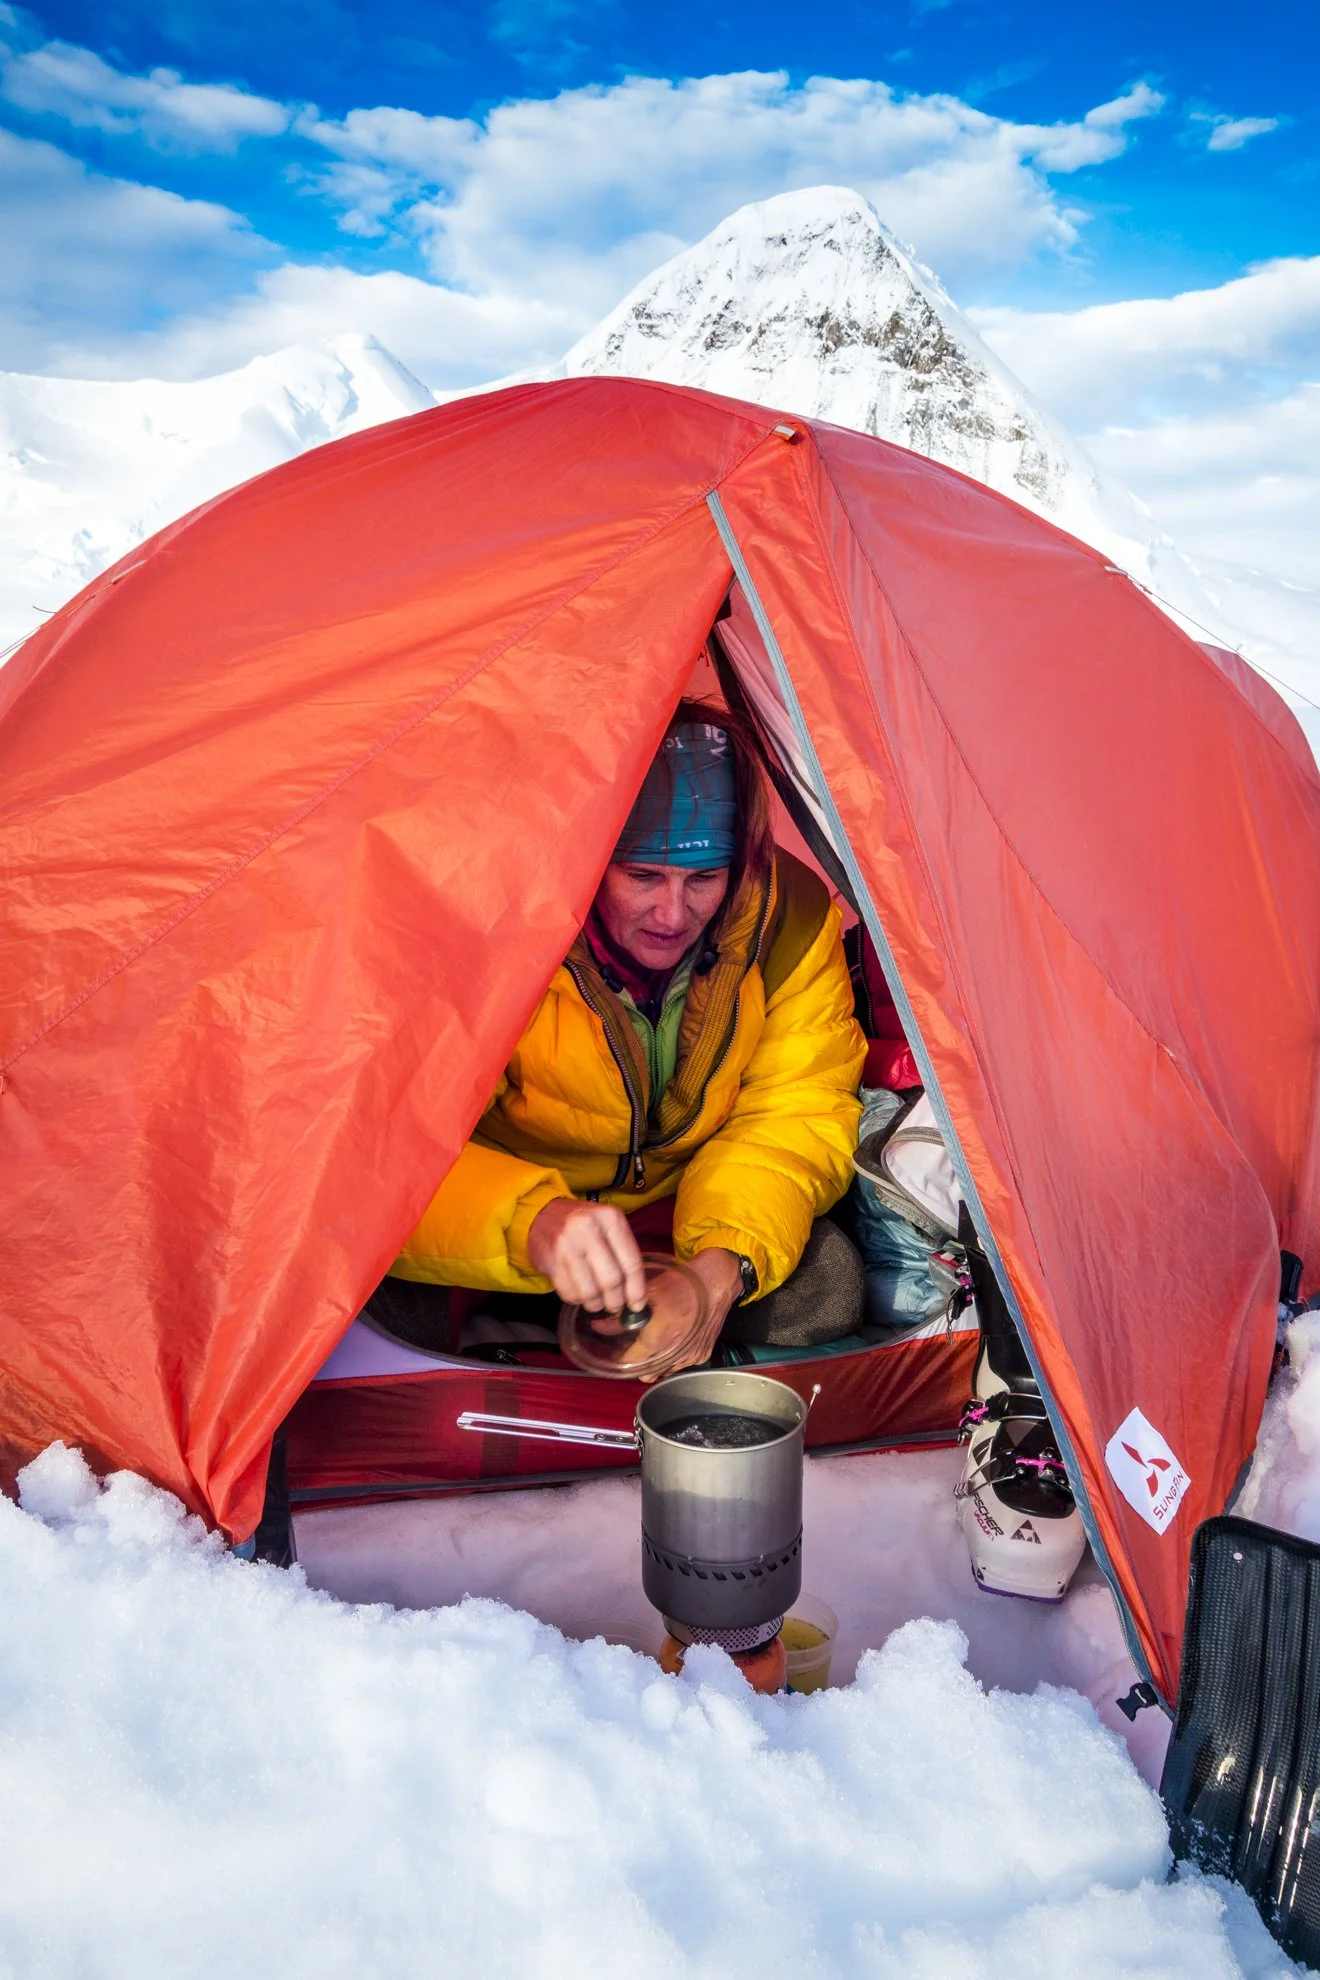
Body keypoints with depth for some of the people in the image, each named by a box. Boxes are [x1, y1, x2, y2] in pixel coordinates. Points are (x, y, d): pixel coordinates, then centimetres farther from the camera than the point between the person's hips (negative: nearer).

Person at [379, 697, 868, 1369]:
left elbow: (796, 1113, -12)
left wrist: (728, 1258, -32)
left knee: (824, 1287, -24)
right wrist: (531, 1221, -54)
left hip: (697, 1213, 3)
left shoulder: (790, 917, -17)